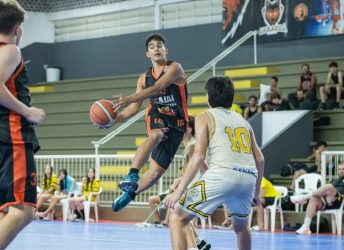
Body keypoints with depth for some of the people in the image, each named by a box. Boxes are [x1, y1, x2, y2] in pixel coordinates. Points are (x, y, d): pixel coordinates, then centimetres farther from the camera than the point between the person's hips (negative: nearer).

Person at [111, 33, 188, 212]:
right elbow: (135, 108, 10)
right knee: (155, 135, -37)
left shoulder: (174, 68, -9)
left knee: (157, 171, -2)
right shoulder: (145, 78, 8)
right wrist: (114, 118, -7)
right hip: (156, 117, 2)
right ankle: (132, 176, -49)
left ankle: (129, 194, 18)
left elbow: (157, 88, -25)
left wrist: (128, 99, -36)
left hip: (176, 125, -2)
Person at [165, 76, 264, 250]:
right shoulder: (242, 120, 26)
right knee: (241, 225, 32)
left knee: (177, 219, 5)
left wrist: (179, 191, -4)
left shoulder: (205, 117, 11)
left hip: (221, 175, -5)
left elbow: (199, 155, -3)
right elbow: (259, 160, 23)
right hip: (248, 178, 6)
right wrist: (256, 192, 34)